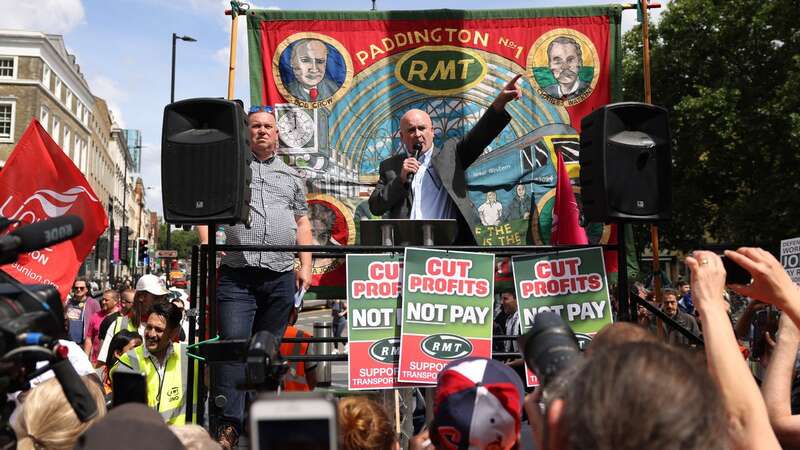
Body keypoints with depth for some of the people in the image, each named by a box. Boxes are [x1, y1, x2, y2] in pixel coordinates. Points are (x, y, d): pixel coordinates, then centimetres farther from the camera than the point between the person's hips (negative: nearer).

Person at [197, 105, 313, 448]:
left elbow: (302, 224, 18)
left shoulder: (291, 176, 19)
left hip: (281, 278, 3)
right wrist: (207, 246, -9)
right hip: (237, 275, -2)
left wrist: (306, 266, 6)